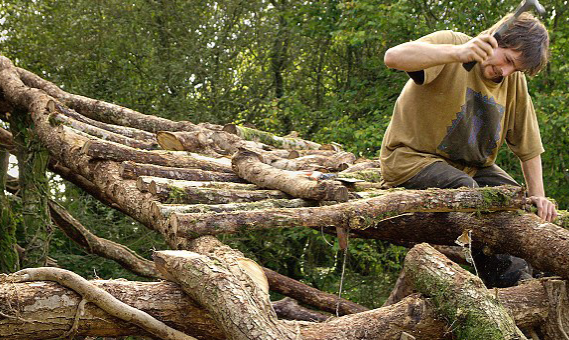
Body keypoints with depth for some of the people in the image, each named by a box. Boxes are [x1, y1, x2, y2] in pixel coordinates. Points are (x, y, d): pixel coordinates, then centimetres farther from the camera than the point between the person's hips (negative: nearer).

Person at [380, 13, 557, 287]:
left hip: (469, 166, 7)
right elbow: (393, 57, -36)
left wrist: (537, 195, 2)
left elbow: (528, 145, 11)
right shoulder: (450, 44, -16)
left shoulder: (515, 82, 2)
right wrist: (458, 53, -47)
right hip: (412, 157, -7)